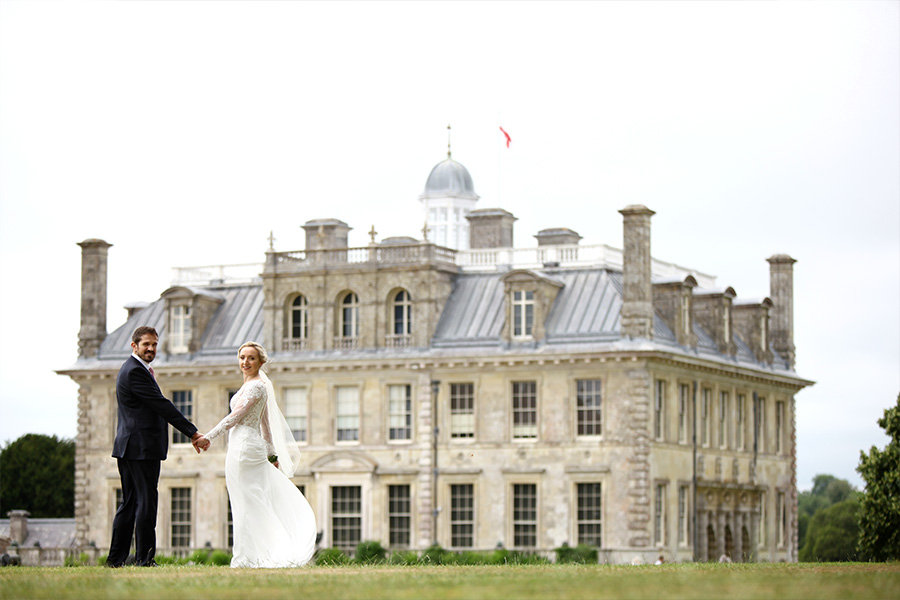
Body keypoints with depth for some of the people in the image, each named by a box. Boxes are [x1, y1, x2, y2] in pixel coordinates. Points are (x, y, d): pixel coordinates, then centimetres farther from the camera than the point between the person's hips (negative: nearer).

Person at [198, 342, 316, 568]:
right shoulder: (253, 385, 19)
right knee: (256, 504, 9)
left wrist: (208, 436, -13)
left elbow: (235, 417, -15)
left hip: (244, 446, -10)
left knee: (247, 503, -7)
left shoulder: (256, 386, -11)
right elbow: (265, 424, 23)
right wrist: (272, 454, 25)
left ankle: (249, 557, -5)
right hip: (252, 446, 10)